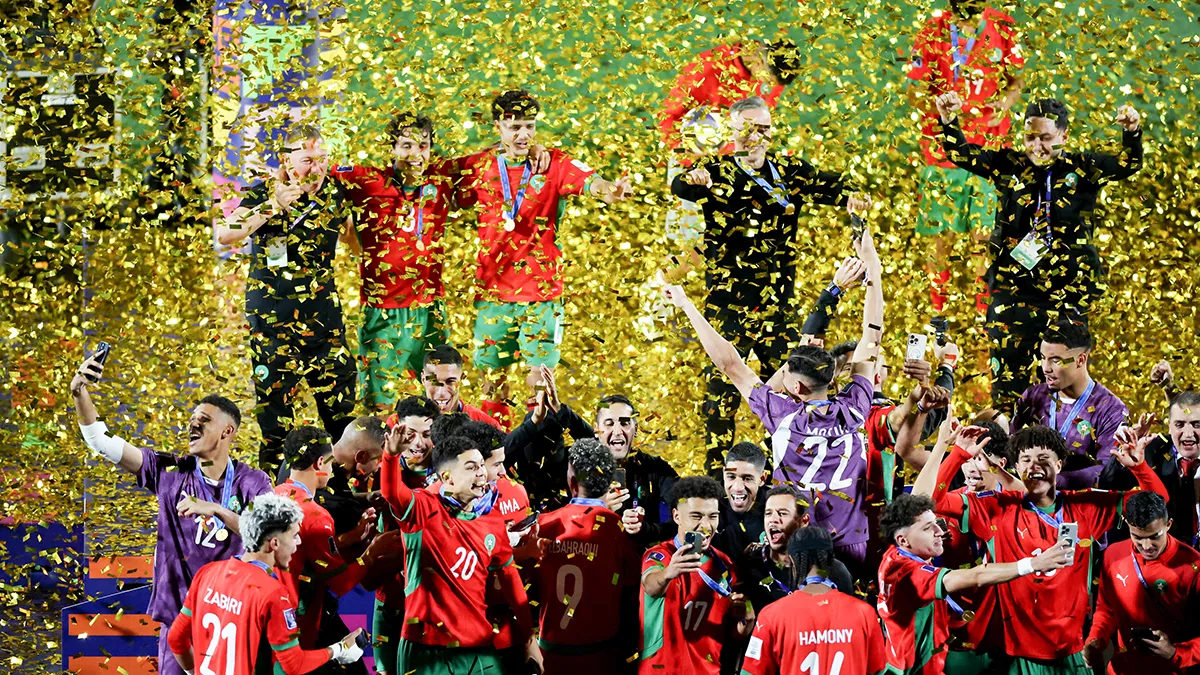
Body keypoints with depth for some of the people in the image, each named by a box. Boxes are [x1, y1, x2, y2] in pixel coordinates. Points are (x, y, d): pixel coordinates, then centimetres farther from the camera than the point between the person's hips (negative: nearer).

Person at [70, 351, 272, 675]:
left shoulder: (252, 483, -3)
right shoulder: (170, 472, 2)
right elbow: (103, 442, 0)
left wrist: (217, 510, -29)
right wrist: (80, 393, -13)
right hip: (179, 615, 2)